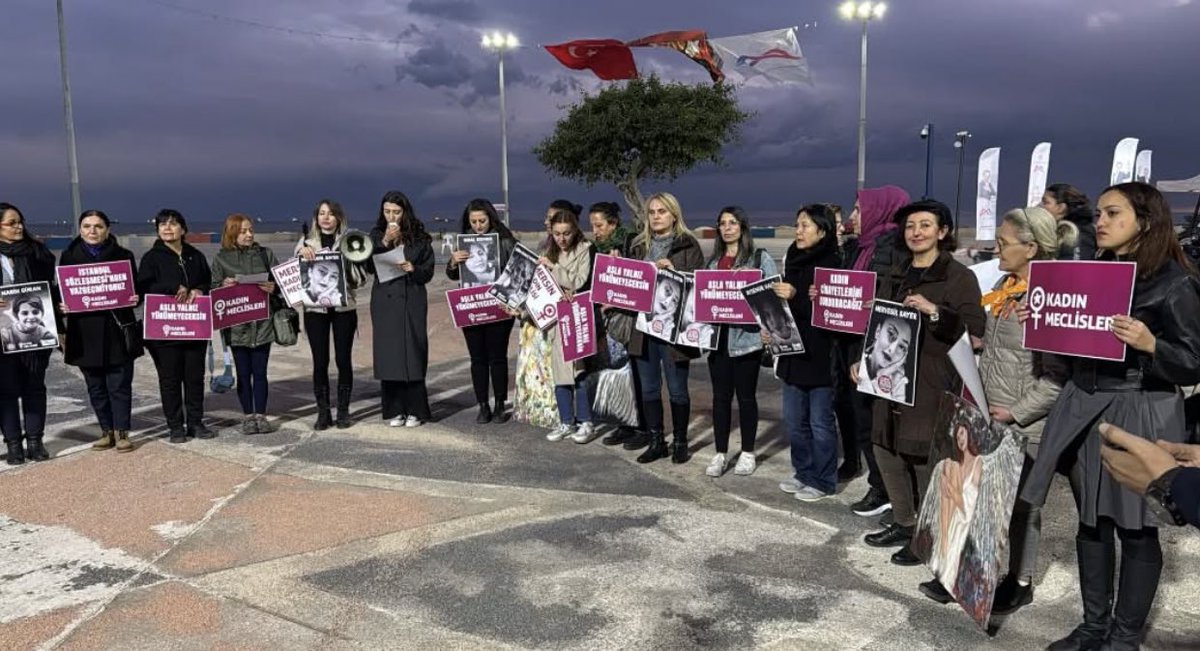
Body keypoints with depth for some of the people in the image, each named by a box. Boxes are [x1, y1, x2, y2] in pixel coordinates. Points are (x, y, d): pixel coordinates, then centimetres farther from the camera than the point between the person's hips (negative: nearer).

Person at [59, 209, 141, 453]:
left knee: (119, 384, 0)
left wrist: (134, 298, -16)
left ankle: (122, 433, 8)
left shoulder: (123, 255, 2)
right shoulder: (69, 256, 7)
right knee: (96, 387, 9)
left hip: (117, 330, -2)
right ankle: (107, 432, 20)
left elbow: (135, 288, 5)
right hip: (84, 332, 2)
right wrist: (63, 306, -11)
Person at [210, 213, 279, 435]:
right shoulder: (221, 258, 3)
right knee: (243, 373, 7)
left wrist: (273, 288, -13)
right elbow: (213, 288, 3)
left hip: (262, 322, 1)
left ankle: (261, 415, 13)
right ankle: (248, 416, 16)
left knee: (260, 372, 4)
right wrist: (224, 286, -18)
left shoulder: (265, 254, 8)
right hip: (236, 323, -1)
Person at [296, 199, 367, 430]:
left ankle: (343, 411, 13)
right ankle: (323, 412, 11)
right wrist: (302, 254, -14)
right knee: (320, 361, 2)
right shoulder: (306, 242, 8)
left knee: (343, 359, 2)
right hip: (315, 308, 0)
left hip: (344, 307, 0)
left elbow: (361, 277, 3)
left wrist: (347, 262, -15)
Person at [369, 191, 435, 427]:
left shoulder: (419, 237, 4)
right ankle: (395, 410, 10)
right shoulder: (376, 235, 8)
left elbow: (428, 272, 4)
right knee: (388, 354, 1)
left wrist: (412, 268, -15)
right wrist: (384, 242, -14)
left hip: (412, 301, -1)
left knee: (412, 353, -4)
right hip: (385, 302, 2)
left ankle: (415, 410, 5)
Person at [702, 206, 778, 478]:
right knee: (720, 395, 7)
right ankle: (720, 453, 16)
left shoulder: (760, 257, -1)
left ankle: (747, 453, 19)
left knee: (746, 395, 6)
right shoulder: (712, 260, 14)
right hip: (718, 335, 4)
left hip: (747, 334, -4)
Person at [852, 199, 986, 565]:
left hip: (932, 385, -7)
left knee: (926, 460, -3)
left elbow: (974, 330, -15)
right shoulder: (895, 278, 15)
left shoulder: (960, 277, -5)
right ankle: (903, 524, 28)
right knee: (886, 452, 11)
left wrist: (933, 310, -26)